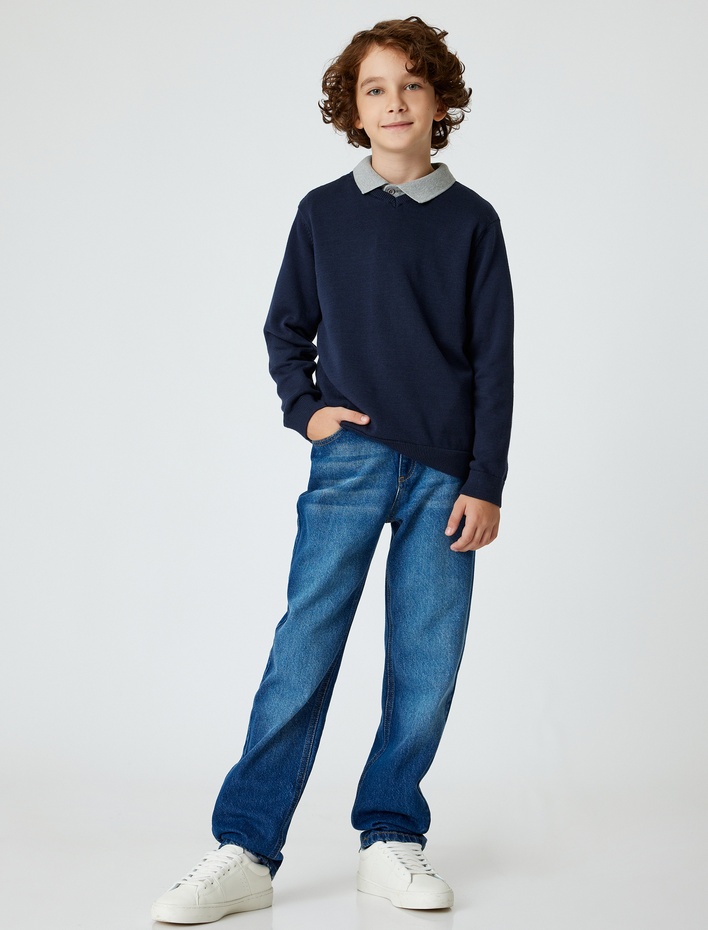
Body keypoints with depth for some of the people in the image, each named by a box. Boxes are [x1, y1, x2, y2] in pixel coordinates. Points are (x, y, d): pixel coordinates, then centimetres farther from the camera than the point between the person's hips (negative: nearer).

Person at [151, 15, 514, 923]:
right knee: (304, 649, -6)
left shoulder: (471, 221, 6)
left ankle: (391, 839, 14)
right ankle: (244, 851, -3)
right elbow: (285, 328, 17)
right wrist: (304, 408, 0)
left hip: (444, 473, 1)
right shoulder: (324, 213, 9)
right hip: (351, 457, 0)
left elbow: (494, 361, 4)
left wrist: (485, 483, -2)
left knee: (427, 662, 1)